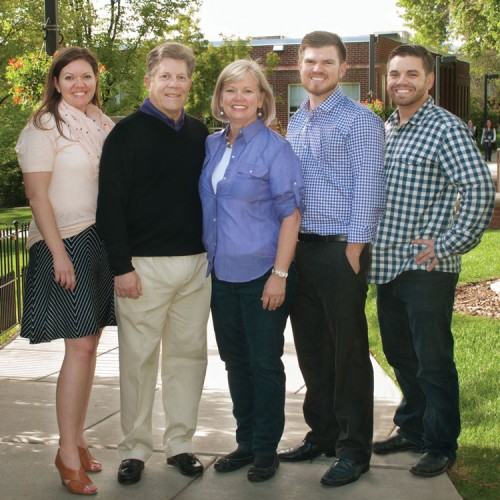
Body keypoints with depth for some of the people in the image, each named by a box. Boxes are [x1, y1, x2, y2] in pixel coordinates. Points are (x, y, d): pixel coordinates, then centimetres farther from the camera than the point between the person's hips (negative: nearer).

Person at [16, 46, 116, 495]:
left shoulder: (103, 126, 13)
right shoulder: (45, 127, -5)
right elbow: (37, 193, -10)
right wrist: (59, 252, -16)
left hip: (104, 241, 6)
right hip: (66, 242, -6)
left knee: (90, 344, 8)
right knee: (79, 347, -9)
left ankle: (77, 441, 19)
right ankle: (68, 454, 0)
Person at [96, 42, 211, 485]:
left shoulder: (199, 133, 11)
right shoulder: (127, 133, -3)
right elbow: (110, 204, -7)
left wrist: (211, 250, 10)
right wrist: (122, 266, -12)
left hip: (196, 264, 5)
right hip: (144, 265, -4)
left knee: (189, 353, 9)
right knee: (139, 357, 1)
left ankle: (181, 444, 21)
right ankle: (135, 449, 13)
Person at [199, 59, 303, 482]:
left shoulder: (274, 148, -9)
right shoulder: (211, 146, 8)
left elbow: (290, 214, -12)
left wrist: (280, 274, -17)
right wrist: (206, 259, 12)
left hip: (262, 274, -6)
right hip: (222, 273, 6)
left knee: (264, 363, 3)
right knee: (235, 360, 14)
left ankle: (267, 449, 17)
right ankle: (246, 442, 27)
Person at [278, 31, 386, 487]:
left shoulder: (360, 120, -6)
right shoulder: (296, 123, 15)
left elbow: (368, 191, -11)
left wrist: (353, 252, -15)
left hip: (340, 249, -7)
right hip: (299, 248, 7)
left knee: (348, 352, 0)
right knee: (311, 348, 12)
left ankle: (354, 449, 9)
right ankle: (321, 434, 25)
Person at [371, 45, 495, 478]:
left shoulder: (445, 129, -10)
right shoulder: (383, 130, 13)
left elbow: (480, 190, -19)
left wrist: (449, 247, -19)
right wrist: (370, 247, 12)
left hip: (426, 268, -7)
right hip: (386, 265, 7)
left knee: (433, 361, 1)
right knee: (400, 355, 17)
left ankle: (441, 446, 14)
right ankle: (411, 429, 32)